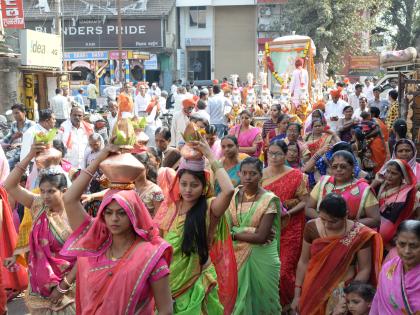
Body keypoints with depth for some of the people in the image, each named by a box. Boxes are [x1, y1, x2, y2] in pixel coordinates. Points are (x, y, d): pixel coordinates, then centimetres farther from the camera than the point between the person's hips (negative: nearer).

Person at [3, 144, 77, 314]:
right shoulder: (38, 205, -4)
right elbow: (9, 186, -10)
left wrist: (63, 286, -15)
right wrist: (30, 156, -17)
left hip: (65, 283, -4)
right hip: (38, 282, 4)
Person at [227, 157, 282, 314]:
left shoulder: (269, 200, -12)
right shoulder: (233, 195, 1)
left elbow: (261, 237, -18)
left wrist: (235, 234, -11)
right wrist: (252, 232, -15)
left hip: (262, 258, -3)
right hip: (238, 255, 3)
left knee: (261, 299, 9)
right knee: (239, 298, 13)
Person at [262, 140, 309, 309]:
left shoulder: (296, 175, -5)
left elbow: (304, 201, -4)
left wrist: (289, 212, -19)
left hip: (289, 229, -2)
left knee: (285, 268, 0)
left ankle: (286, 303, 22)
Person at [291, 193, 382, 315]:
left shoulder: (359, 234, -17)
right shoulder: (312, 227, -9)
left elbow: (364, 270, -9)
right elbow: (303, 262, 0)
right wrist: (297, 294, 2)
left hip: (342, 291, -2)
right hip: (313, 290, 3)